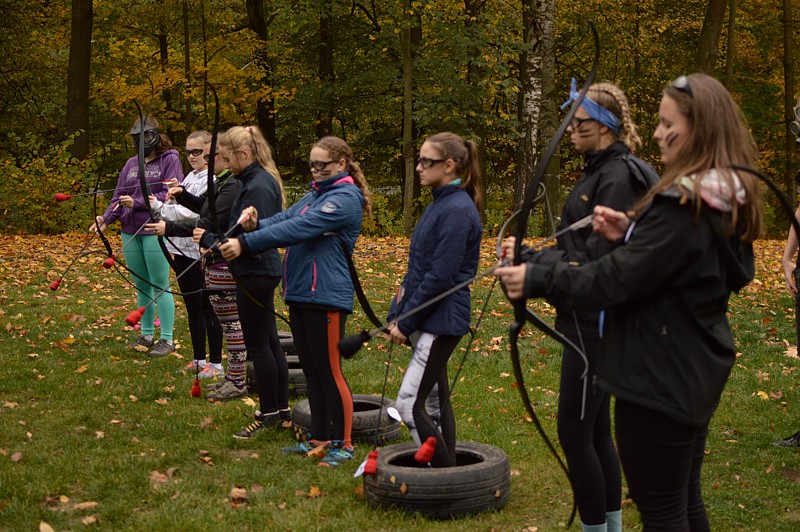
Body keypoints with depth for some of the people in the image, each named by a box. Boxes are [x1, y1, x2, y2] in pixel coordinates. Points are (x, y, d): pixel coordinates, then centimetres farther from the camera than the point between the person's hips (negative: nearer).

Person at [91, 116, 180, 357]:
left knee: (160, 286, -4)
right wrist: (106, 218, -4)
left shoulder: (169, 160, -3)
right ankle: (146, 335, 23)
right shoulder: (131, 164, 16)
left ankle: (167, 339, 2)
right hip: (130, 233, 6)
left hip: (155, 231, -6)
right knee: (141, 286, 13)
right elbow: (119, 196, 14)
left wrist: (137, 203, -18)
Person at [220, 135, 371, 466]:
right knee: (311, 371, 14)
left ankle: (343, 444, 8)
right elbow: (284, 218, 5)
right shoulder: (315, 194, 17)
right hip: (300, 293, 9)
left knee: (329, 371, -3)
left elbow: (298, 228, -23)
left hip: (327, 296, -9)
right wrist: (254, 225, -17)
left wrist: (246, 244, -26)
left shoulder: (345, 198, -14)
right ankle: (319, 439, 24)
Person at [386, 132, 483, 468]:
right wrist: (398, 314, 7)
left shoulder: (458, 210, -16)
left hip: (441, 321, -10)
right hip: (426, 320, 10)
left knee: (408, 405, -10)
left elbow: (441, 276, -20)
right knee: (435, 400, 15)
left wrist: (406, 322, -15)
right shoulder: (438, 206, 13)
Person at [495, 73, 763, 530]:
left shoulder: (683, 203, -23)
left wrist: (537, 280, -19)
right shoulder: (725, 201, 7)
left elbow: (619, 281, -24)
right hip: (695, 371, 10)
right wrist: (630, 235, 2)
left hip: (660, 376, -10)